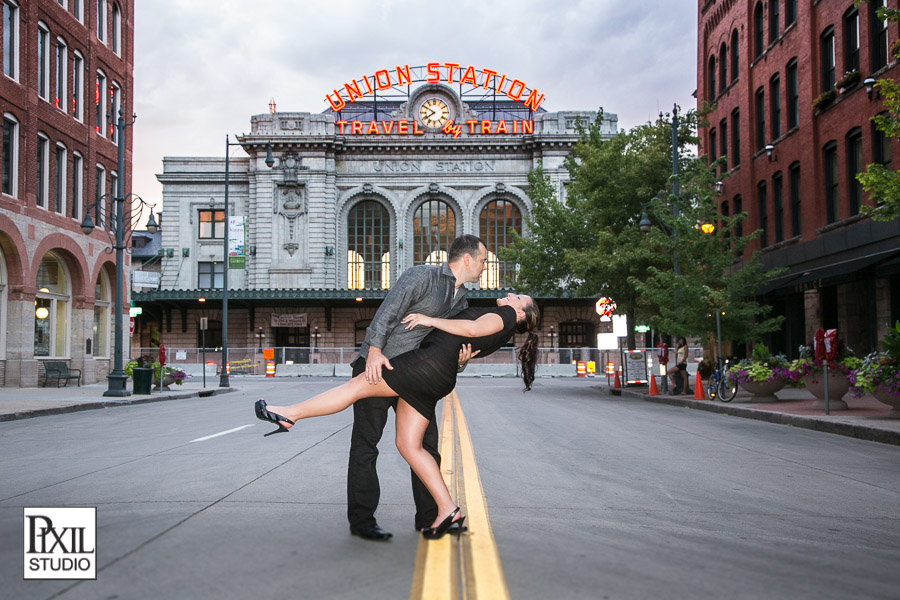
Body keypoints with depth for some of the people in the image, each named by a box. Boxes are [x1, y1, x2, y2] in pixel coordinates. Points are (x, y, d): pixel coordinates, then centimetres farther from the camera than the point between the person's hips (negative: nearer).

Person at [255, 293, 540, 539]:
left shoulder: (505, 315, 4)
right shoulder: (494, 332, 31)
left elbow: (473, 329, -11)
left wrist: (431, 320, -7)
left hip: (432, 362, -10)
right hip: (433, 382, 10)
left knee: (358, 385, -8)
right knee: (408, 445, 2)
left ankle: (289, 414, -4)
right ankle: (447, 509, -1)